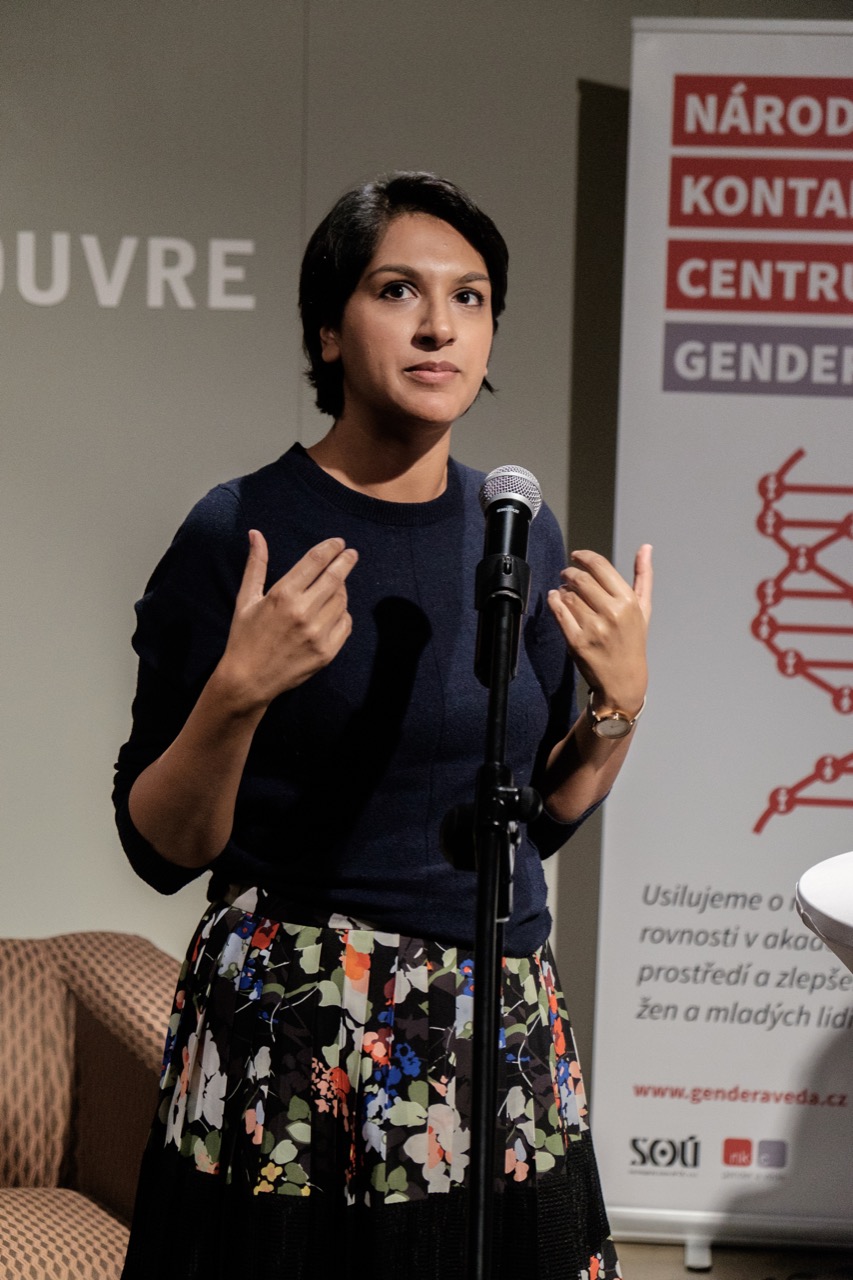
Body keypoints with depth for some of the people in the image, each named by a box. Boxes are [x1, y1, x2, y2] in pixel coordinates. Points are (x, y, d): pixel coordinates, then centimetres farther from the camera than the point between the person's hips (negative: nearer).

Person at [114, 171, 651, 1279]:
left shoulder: (523, 532, 4)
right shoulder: (241, 532, -11)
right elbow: (160, 849, -9)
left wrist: (621, 702, -4)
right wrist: (237, 692, -24)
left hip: (504, 1024, 5)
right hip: (292, 1032, -4)